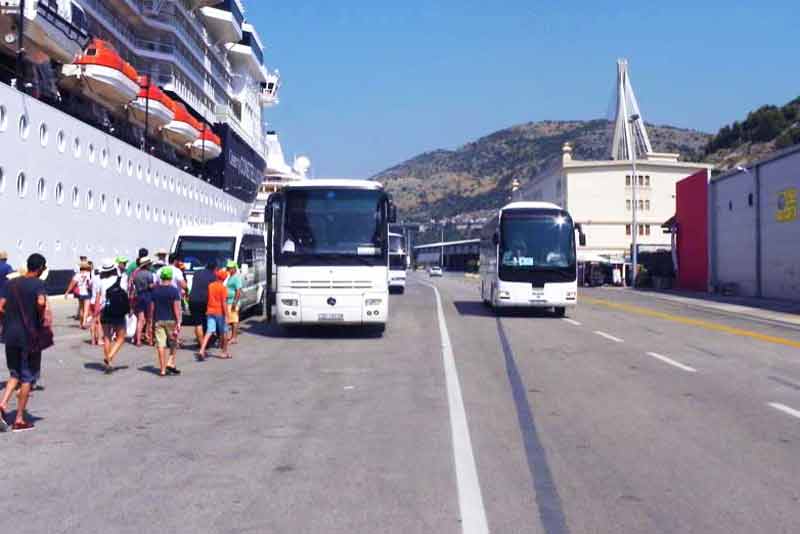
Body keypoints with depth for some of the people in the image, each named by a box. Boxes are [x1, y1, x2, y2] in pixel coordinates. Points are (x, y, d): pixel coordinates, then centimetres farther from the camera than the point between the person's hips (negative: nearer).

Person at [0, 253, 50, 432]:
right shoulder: (38, 284, -9)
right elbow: (41, 302, -28)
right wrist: (43, 318, -11)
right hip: (29, 336, -5)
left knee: (15, 374, 20)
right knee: (28, 377, 6)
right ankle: (19, 420, 9)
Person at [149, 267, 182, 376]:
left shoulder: (155, 290, 4)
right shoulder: (174, 290, -8)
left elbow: (152, 307, 6)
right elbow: (176, 308, -12)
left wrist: (152, 320, 14)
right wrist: (178, 323, -11)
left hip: (158, 320, 3)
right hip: (171, 320, -3)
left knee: (160, 344, 2)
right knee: (173, 343, 14)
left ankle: (162, 369, 3)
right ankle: (170, 363, 2)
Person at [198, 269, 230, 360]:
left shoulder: (210, 286, 7)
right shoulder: (223, 288, -10)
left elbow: (208, 299, 14)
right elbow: (224, 302, -15)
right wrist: (226, 316, -14)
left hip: (210, 312, 5)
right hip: (220, 313, -4)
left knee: (209, 332, -1)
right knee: (223, 333, 10)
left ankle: (201, 351, -16)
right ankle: (225, 352, 19)